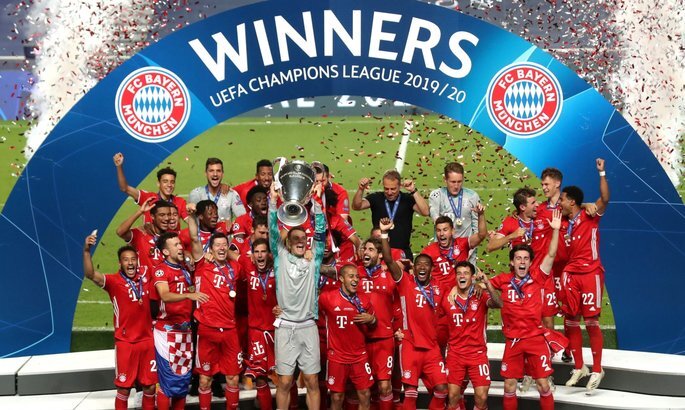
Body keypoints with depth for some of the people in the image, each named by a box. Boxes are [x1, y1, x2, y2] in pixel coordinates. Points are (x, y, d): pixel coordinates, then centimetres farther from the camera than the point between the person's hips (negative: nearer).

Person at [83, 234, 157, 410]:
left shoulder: (145, 276, 0)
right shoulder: (114, 281, -11)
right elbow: (91, 274, -29)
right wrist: (86, 251, -42)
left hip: (147, 340, 4)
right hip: (125, 342, -3)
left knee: (150, 385, 12)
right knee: (124, 387, 5)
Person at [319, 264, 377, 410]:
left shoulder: (364, 300, 1)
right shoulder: (327, 298, -11)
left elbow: (373, 325, 13)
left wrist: (371, 319, -9)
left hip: (360, 356, 3)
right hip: (337, 356, -3)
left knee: (365, 395, 4)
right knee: (337, 397, 6)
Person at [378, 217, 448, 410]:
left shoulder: (437, 289, 9)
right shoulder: (405, 282, -3)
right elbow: (388, 260, -16)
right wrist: (384, 233, -25)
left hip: (432, 347, 4)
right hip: (410, 346, -4)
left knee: (441, 389, 1)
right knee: (410, 392, -2)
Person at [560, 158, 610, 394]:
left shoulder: (590, 217, -3)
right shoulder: (565, 224, 15)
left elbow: (605, 199, -20)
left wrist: (602, 173, -27)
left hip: (590, 274, -6)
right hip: (571, 275, 6)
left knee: (591, 322, -5)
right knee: (570, 321, 6)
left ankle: (597, 370, 4)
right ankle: (579, 368, 17)